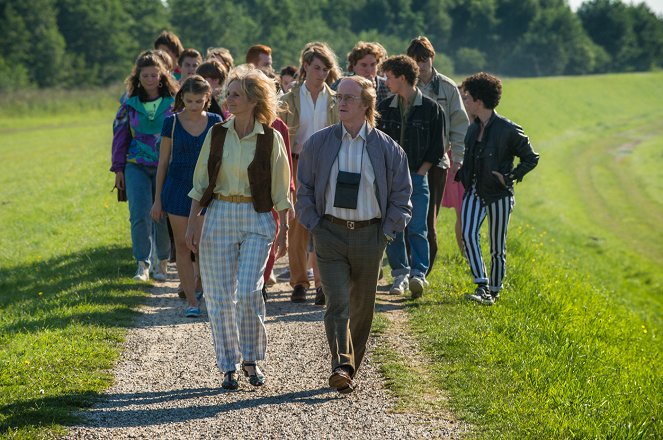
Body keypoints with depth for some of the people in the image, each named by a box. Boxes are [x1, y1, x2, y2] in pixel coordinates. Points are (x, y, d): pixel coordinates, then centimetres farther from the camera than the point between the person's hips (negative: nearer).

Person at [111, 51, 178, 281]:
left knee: (163, 215, 2)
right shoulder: (130, 103, 6)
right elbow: (120, 134, 9)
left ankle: (163, 261, 19)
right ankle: (142, 264, -3)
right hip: (137, 166, 1)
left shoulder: (174, 101, 2)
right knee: (139, 215, -9)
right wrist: (118, 168, 6)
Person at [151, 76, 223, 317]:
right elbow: (163, 161, 4)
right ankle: (191, 301, 4)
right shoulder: (172, 122, -1)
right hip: (178, 189, 0)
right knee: (183, 245, 0)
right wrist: (157, 198, 4)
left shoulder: (215, 122, 1)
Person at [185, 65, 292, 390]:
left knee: (248, 292, -14)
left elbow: (280, 191, 3)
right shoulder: (216, 135, 5)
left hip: (257, 220, -3)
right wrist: (192, 223, 2)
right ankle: (229, 367, 12)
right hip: (219, 217, 3)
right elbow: (200, 183, 9)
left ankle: (251, 360, 6)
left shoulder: (270, 138, -2)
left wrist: (284, 232, 1)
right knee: (220, 296, 1)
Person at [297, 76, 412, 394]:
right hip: (331, 233, -1)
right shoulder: (318, 144, 2)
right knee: (338, 304, -14)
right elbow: (304, 190, 10)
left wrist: (386, 232, -1)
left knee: (362, 307, 8)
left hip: (369, 236, 1)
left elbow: (401, 196, 7)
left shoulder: (387, 149, 0)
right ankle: (341, 368, -23)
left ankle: (350, 370, 21)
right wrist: (315, 226, 1)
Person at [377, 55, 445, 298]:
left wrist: (417, 175, -5)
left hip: (417, 177, -3)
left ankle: (418, 274, -10)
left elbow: (436, 149, 1)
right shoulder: (384, 108, 9)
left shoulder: (431, 109, -1)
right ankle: (400, 274, 9)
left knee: (416, 229, -10)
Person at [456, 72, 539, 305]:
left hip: (498, 195, -5)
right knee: (468, 235, -16)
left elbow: (531, 159, -4)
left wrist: (509, 177, -12)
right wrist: (461, 175, 9)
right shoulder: (473, 129, 8)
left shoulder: (508, 130, -12)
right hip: (474, 192, 5)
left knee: (497, 247, 4)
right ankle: (482, 286, -15)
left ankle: (494, 291, 19)